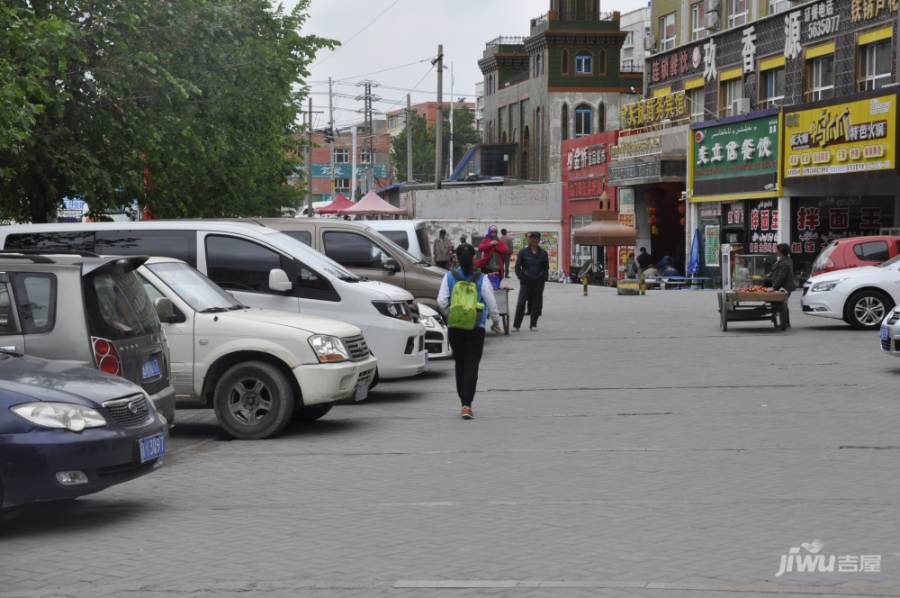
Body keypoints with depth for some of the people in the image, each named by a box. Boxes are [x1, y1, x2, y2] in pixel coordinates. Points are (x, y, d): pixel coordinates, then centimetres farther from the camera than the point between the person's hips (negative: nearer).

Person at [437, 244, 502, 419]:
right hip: (476, 328, -2)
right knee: (472, 366, -2)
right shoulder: (481, 279, -4)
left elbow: (441, 301, -6)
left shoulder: (449, 277, -1)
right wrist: (496, 322, 13)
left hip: (454, 328, 2)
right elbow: (491, 303, -1)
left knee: (460, 365, 15)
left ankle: (464, 402, 21)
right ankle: (467, 405, -13)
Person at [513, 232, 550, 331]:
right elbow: (517, 267, 2)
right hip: (526, 282, -2)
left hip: (539, 282, 2)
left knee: (537, 304, 4)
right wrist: (522, 277, -6)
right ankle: (516, 325, -3)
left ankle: (533, 324, 14)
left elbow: (546, 267, 13)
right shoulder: (523, 252, 2)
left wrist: (543, 278, 0)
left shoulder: (543, 253, 8)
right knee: (521, 303, -9)